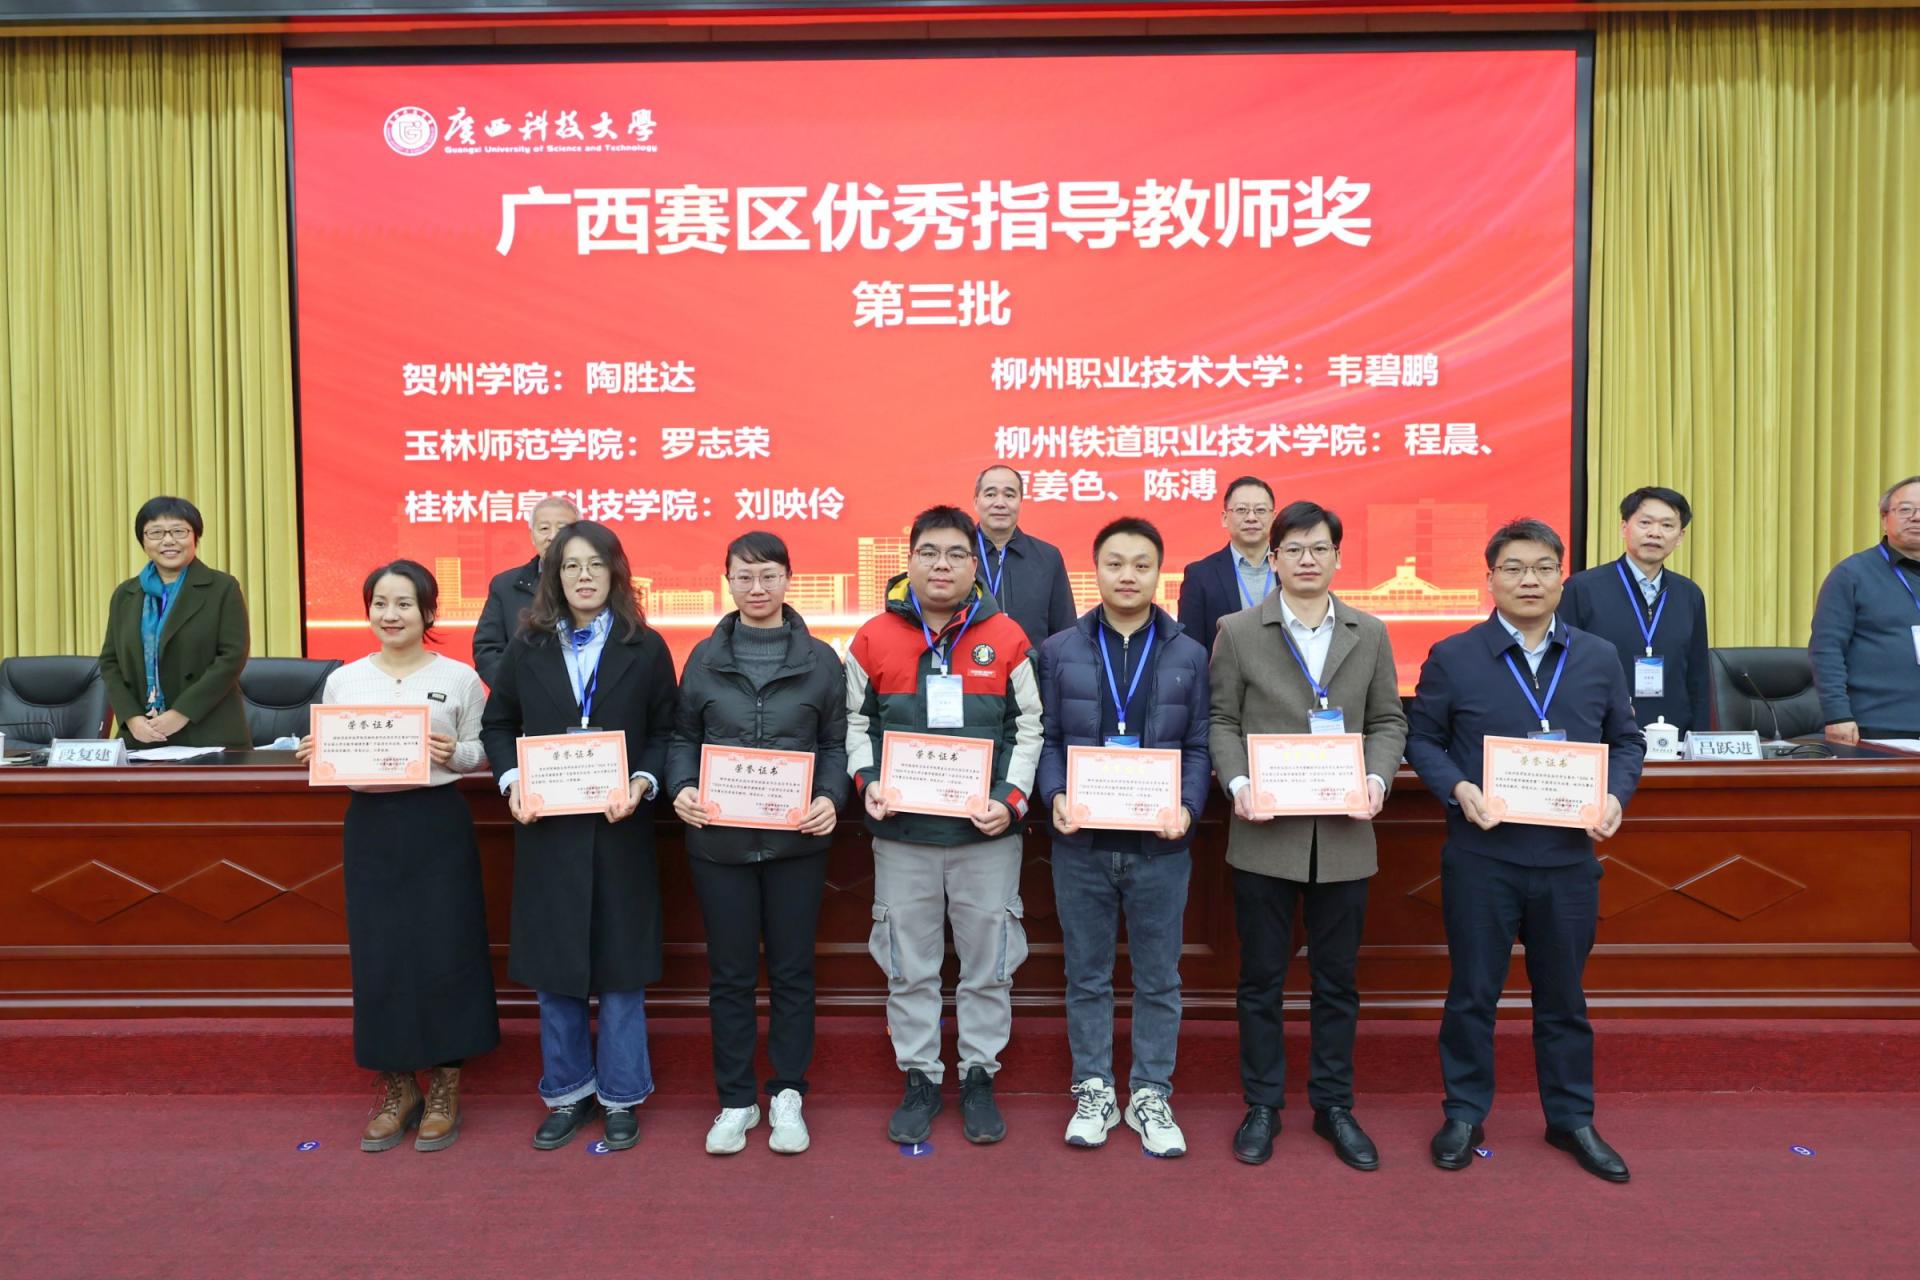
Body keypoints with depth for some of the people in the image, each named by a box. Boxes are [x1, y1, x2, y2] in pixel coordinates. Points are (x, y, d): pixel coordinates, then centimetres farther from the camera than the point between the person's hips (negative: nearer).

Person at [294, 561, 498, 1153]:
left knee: (443, 952, 1)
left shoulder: (460, 678, -1)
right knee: (378, 956, 6)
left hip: (439, 825, -2)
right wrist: (314, 757, -10)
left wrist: (454, 754, -17)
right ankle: (397, 1087, 23)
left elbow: (483, 751, 3)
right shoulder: (343, 680, 6)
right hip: (370, 824, 3)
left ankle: (444, 1088, 18)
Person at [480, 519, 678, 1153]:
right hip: (547, 828, 2)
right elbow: (496, 725, 10)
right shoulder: (527, 647, 5)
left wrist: (642, 784, -16)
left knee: (620, 964, 6)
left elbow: (666, 732, 0)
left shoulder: (645, 648, -1)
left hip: (618, 828, -2)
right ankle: (568, 1093, 26)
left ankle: (621, 1096, 22)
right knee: (553, 965, 10)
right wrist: (512, 781, -6)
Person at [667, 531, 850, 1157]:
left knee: (792, 970, 9)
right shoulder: (704, 658, 6)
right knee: (729, 974, 9)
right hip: (719, 839, 1)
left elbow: (835, 744, 4)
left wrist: (831, 798, -13)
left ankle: (787, 1096, 25)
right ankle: (735, 1100, 24)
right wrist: (682, 788, -10)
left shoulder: (820, 660, 2)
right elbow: (683, 737, 9)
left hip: (796, 840, -1)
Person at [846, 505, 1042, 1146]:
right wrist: (867, 781, -6)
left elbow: (1029, 727, 3)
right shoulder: (873, 638, 2)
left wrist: (1011, 798, -9)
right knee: (909, 966, 10)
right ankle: (920, 1079, 26)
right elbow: (856, 721, 10)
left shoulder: (1006, 637, 0)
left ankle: (978, 1077, 26)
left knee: (988, 962, 9)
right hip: (902, 832, 1)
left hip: (987, 832, 0)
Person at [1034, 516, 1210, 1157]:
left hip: (1160, 844, 0)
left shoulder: (1189, 655, 4)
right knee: (1087, 975, 11)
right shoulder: (1060, 650, 4)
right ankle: (1093, 1091, 25)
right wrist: (1055, 797, -13)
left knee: (1158, 978, 9)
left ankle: (1151, 1095, 24)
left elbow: (1198, 746, 3)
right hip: (1081, 842, 0)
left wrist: (1187, 807, -13)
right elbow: (1047, 738, 3)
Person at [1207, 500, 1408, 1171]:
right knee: (1261, 978, 8)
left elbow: (1388, 720, 9)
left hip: (1343, 833, 2)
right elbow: (1223, 721, 1)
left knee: (1337, 981, 11)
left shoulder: (1370, 634, 9)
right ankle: (1262, 1106, 22)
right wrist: (1237, 782, -14)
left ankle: (1334, 1106, 26)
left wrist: (1377, 778, -9)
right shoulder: (1238, 632, 2)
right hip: (1265, 832, -2)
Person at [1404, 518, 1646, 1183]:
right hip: (1481, 858, -2)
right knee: (1473, 992, 8)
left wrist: (1616, 795, -6)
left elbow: (1627, 740, 12)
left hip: (1569, 858, 3)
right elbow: (1421, 738, 0)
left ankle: (1572, 1118, 32)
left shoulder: (1599, 658, 6)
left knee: (1564, 995, 15)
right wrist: (1458, 788, -16)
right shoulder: (1452, 657, -3)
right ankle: (1465, 1114, 25)